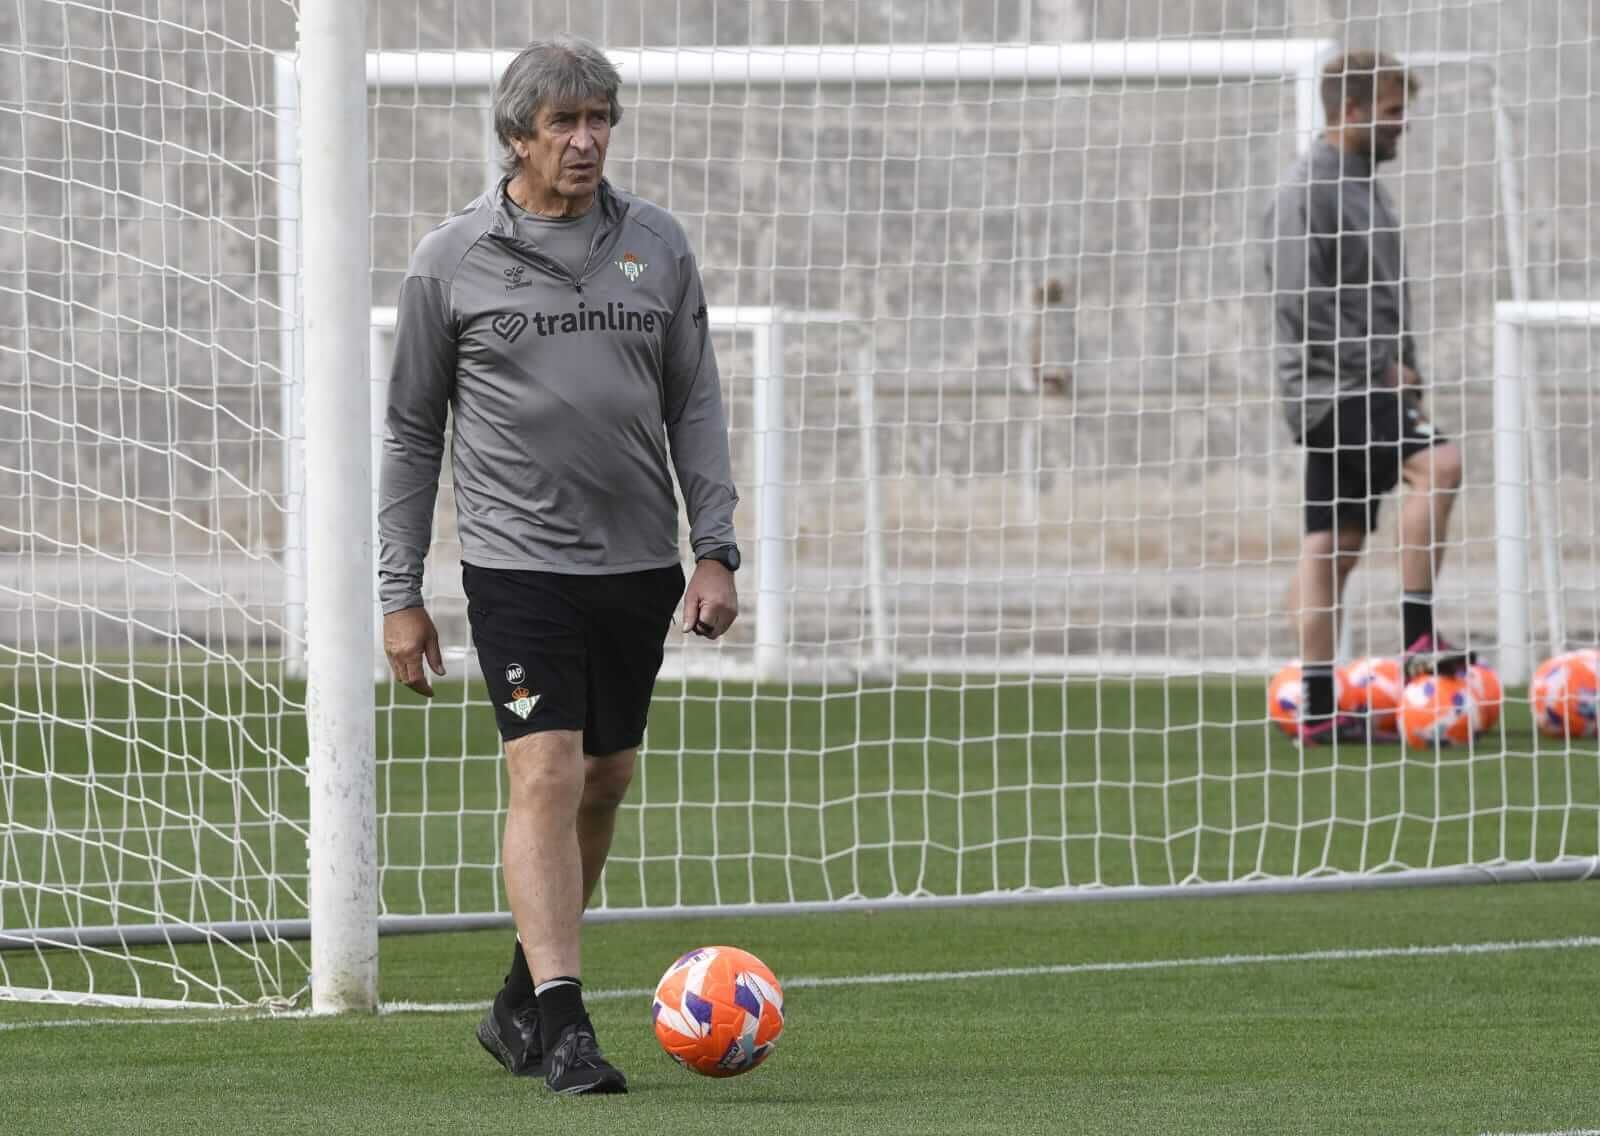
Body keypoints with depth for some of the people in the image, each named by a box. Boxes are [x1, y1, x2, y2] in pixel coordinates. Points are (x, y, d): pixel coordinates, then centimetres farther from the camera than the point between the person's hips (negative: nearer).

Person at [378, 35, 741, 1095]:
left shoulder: (656, 243, 7)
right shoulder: (453, 260, -1)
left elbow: (695, 403, 12)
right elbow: (412, 431, 4)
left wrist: (716, 549, 2)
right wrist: (401, 593, 2)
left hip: (639, 564, 4)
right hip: (517, 560, -4)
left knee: (605, 783, 11)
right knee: (548, 777, -15)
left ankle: (521, 1004, 27)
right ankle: (562, 1025, -19)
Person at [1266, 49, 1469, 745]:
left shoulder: (1364, 186, 19)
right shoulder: (1308, 189, -11)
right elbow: (1300, 302, -18)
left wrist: (1405, 372, 12)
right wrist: (1376, 368, -16)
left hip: (1371, 388, 10)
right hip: (1331, 389, -10)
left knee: (1336, 544, 6)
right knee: (1436, 465, -25)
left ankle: (1317, 710, 5)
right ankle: (1418, 636, -25)